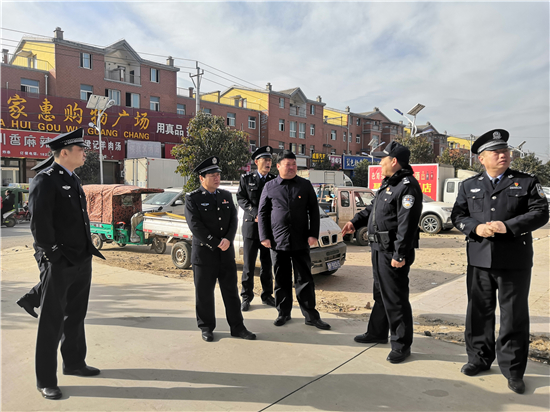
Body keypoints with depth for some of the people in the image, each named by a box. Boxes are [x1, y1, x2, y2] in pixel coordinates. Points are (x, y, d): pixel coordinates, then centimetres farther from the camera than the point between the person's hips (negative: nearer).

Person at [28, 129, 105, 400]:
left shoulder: (74, 180, 14)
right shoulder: (45, 181, -12)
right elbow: (39, 223, -19)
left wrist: (87, 251, 12)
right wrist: (53, 256, -16)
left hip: (82, 262, 8)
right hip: (58, 265, -8)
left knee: (76, 316, 19)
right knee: (52, 322, 3)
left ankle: (74, 363, 36)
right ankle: (46, 380, 16)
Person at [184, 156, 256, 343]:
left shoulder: (226, 196, 11)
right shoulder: (192, 198, -5)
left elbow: (234, 220, 6)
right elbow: (196, 226, -13)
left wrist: (228, 239, -12)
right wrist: (216, 243, -15)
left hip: (227, 253, 4)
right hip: (204, 254, -4)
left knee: (231, 291, 10)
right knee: (204, 294, 7)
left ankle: (237, 327, 21)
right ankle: (206, 328, 23)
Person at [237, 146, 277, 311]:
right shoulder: (246, 178, 4)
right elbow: (241, 198, -2)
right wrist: (256, 213, -14)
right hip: (251, 226, -2)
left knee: (267, 264, 10)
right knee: (249, 264, 2)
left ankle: (267, 295, 22)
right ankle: (246, 297, 12)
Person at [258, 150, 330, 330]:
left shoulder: (305, 185, 6)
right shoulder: (270, 187, 5)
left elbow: (314, 211, 6)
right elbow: (262, 213, 6)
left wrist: (313, 234, -3)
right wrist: (264, 237, -1)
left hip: (301, 241, 0)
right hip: (278, 241, 0)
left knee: (305, 280, 5)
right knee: (281, 280, 10)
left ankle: (311, 316, 13)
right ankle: (283, 313, 23)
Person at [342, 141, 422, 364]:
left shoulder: (408, 186, -18)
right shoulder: (389, 183, 15)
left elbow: (407, 224, -24)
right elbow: (373, 207, 26)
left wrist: (400, 254, -25)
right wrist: (355, 221, 15)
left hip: (392, 253, -11)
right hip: (379, 249, 11)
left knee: (395, 298, -1)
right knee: (381, 294, 21)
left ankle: (401, 345, 13)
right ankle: (377, 332, 37)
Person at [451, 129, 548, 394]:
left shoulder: (526, 182, 4)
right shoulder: (469, 186, 10)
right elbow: (457, 215, 7)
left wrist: (508, 226, -17)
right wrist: (476, 228, -12)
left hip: (515, 261, -2)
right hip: (480, 260, 2)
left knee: (514, 315, 5)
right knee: (479, 311, 12)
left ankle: (513, 369, 19)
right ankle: (479, 358, 28)